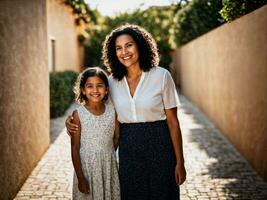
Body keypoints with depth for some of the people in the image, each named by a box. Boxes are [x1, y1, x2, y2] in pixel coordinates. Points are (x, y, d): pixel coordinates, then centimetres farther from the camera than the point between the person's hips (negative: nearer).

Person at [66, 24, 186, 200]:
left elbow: (173, 122, -6)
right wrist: (72, 121, -5)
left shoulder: (161, 76, -8)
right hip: (127, 148, 3)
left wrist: (180, 162, -6)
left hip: (158, 146, -3)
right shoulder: (112, 82, 1)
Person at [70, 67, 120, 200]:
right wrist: (80, 178, -10)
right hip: (87, 167, -3)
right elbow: (75, 148, -9)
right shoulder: (78, 114, -9)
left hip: (109, 167, 3)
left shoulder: (112, 111, -1)